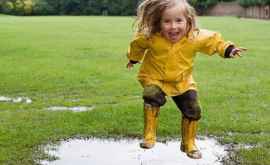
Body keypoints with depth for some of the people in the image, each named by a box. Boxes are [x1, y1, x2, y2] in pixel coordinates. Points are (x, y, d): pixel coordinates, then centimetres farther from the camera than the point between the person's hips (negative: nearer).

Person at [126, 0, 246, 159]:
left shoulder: (196, 37, -22)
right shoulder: (150, 38, -25)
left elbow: (215, 40, -3)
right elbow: (137, 44, -2)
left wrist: (228, 49, -15)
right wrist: (133, 59, 15)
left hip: (183, 82, 2)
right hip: (155, 78, -2)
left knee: (193, 110, 1)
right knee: (152, 96, -31)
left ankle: (189, 144, 24)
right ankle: (149, 136, -17)